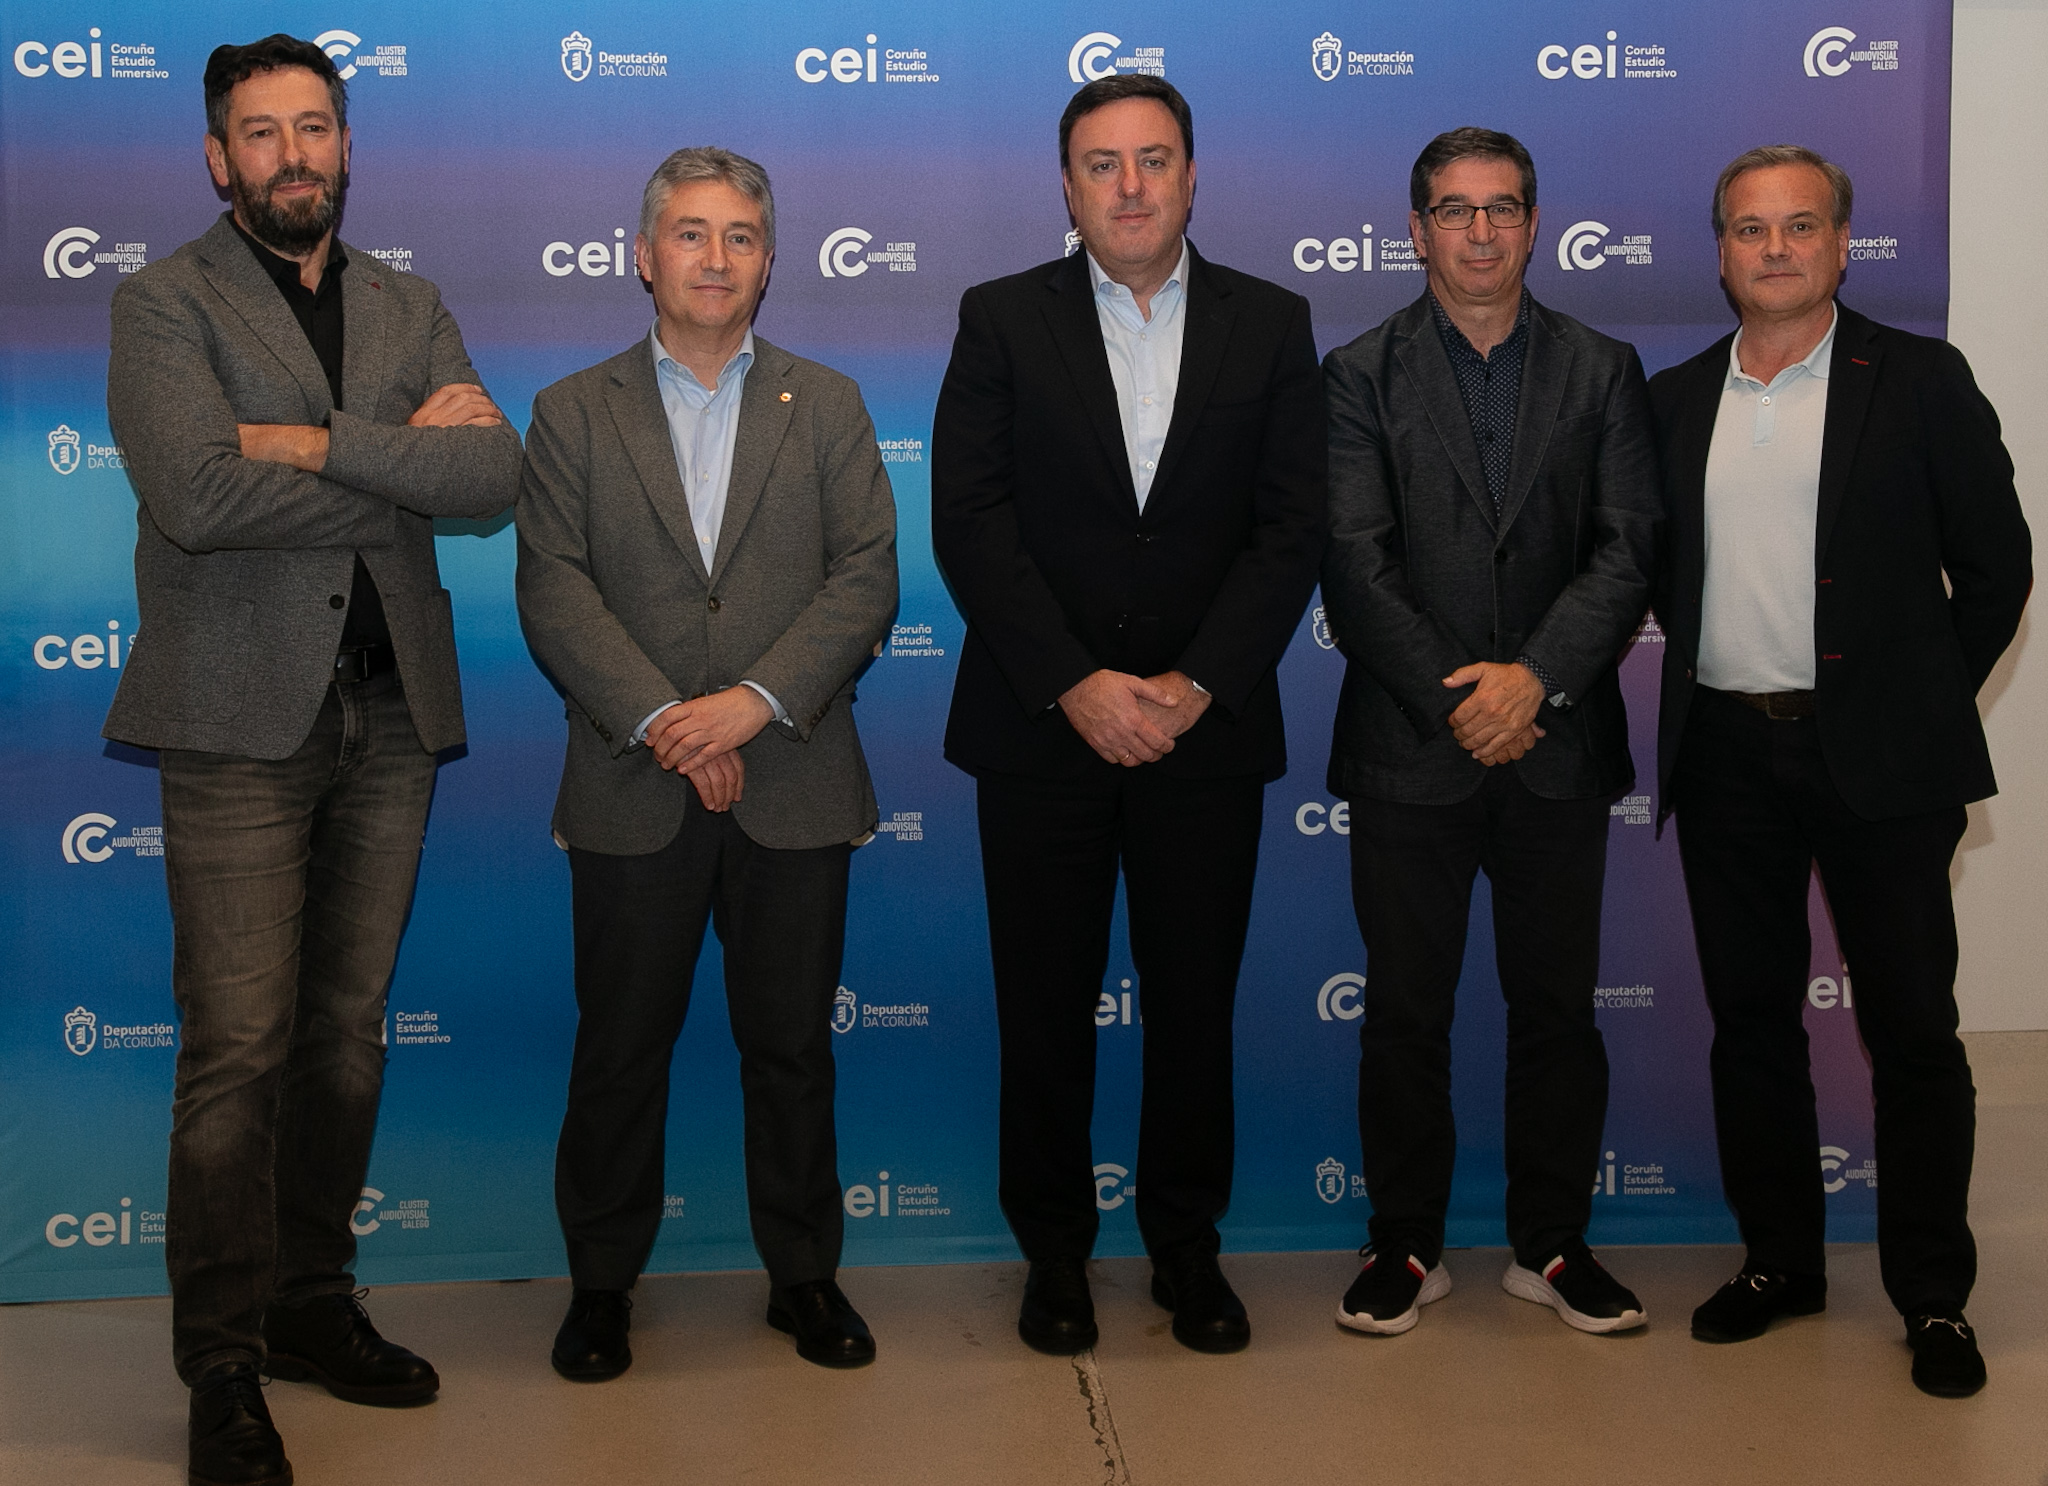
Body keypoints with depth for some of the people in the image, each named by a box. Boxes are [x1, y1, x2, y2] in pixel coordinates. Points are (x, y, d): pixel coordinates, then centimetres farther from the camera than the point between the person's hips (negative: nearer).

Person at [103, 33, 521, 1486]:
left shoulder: (412, 309, 15)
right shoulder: (165, 302, 1)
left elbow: (494, 475, -2)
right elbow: (197, 495, -17)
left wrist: (315, 441, -12)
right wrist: (403, 460, -8)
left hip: (390, 713, 5)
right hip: (243, 715, -5)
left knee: (349, 1031, 11)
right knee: (240, 1049, -5)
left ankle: (314, 1303, 24)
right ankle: (224, 1364, 5)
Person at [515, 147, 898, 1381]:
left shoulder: (828, 406, 9)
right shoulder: (574, 413, 7)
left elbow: (866, 576, -1)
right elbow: (554, 592, -2)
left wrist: (758, 700, -14)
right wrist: (660, 721, -14)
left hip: (795, 787, 1)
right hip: (632, 793, 0)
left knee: (792, 1043, 9)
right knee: (622, 1046, 7)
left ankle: (805, 1271, 24)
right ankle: (603, 1280, 22)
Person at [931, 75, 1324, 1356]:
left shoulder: (1272, 325, 6)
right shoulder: (1003, 320, 3)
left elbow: (1293, 529, 0)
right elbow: (970, 521, -5)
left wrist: (1195, 687, -11)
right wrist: (1076, 686, -13)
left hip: (1208, 726, 1)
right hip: (1042, 726, 0)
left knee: (1196, 1001, 7)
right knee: (1046, 1004, 6)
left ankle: (1187, 1242, 24)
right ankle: (1055, 1248, 22)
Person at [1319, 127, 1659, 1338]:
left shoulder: (1603, 371, 8)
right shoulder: (1361, 375, 4)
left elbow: (1629, 549, -2)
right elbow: (1355, 564, -5)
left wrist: (1537, 676, -15)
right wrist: (1451, 698, -14)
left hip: (1558, 749, 1)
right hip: (1409, 751, -1)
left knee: (1558, 1007, 8)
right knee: (1405, 1012, 6)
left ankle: (1553, 1244, 22)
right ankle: (1407, 1243, 19)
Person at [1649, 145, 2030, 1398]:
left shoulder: (1919, 381, 0)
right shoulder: (1675, 400, 10)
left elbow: (1995, 564, 1)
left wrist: (1926, 701, 1)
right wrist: (1711, 668, 9)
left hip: (1875, 755, -3)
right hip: (1726, 754, 4)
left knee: (1913, 1029, 1)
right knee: (1752, 1020, 10)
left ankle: (1934, 1295, 13)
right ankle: (1779, 1261, 24)